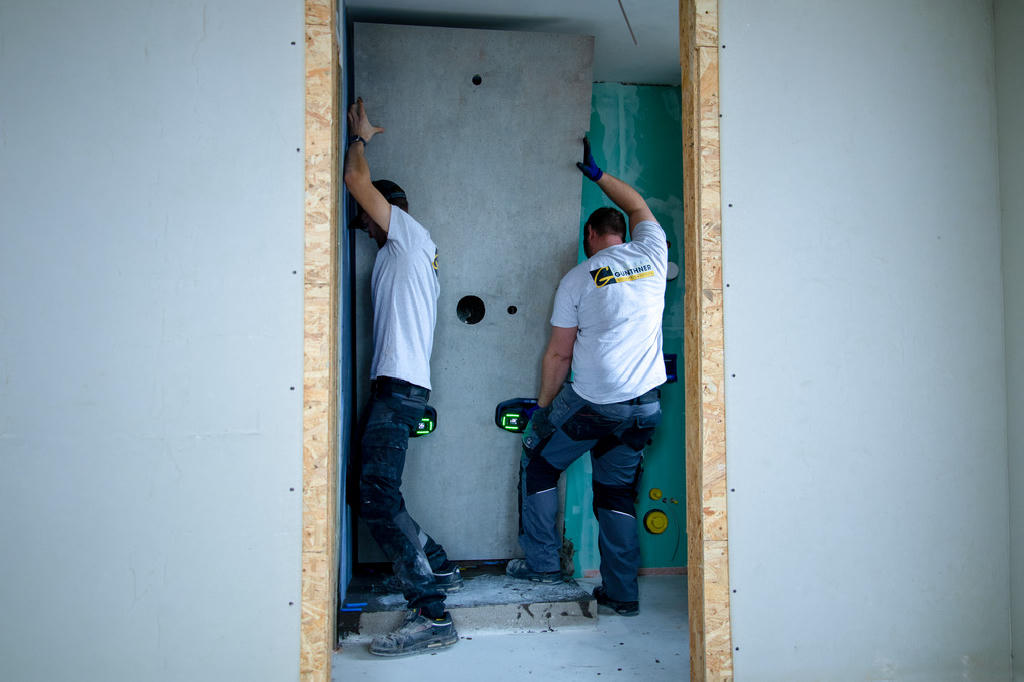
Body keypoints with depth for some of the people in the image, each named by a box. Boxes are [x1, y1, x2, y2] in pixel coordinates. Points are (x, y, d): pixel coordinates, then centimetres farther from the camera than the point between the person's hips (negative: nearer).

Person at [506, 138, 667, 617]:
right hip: (645, 407, 4)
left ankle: (542, 562, 22)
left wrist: (543, 406, 9)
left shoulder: (577, 279, -3)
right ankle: (622, 593, 20)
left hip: (591, 405, -4)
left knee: (539, 461, 18)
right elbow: (637, 206, 27)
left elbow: (559, 354, -3)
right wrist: (597, 174, 37)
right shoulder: (651, 254, 6)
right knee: (618, 492, 16)